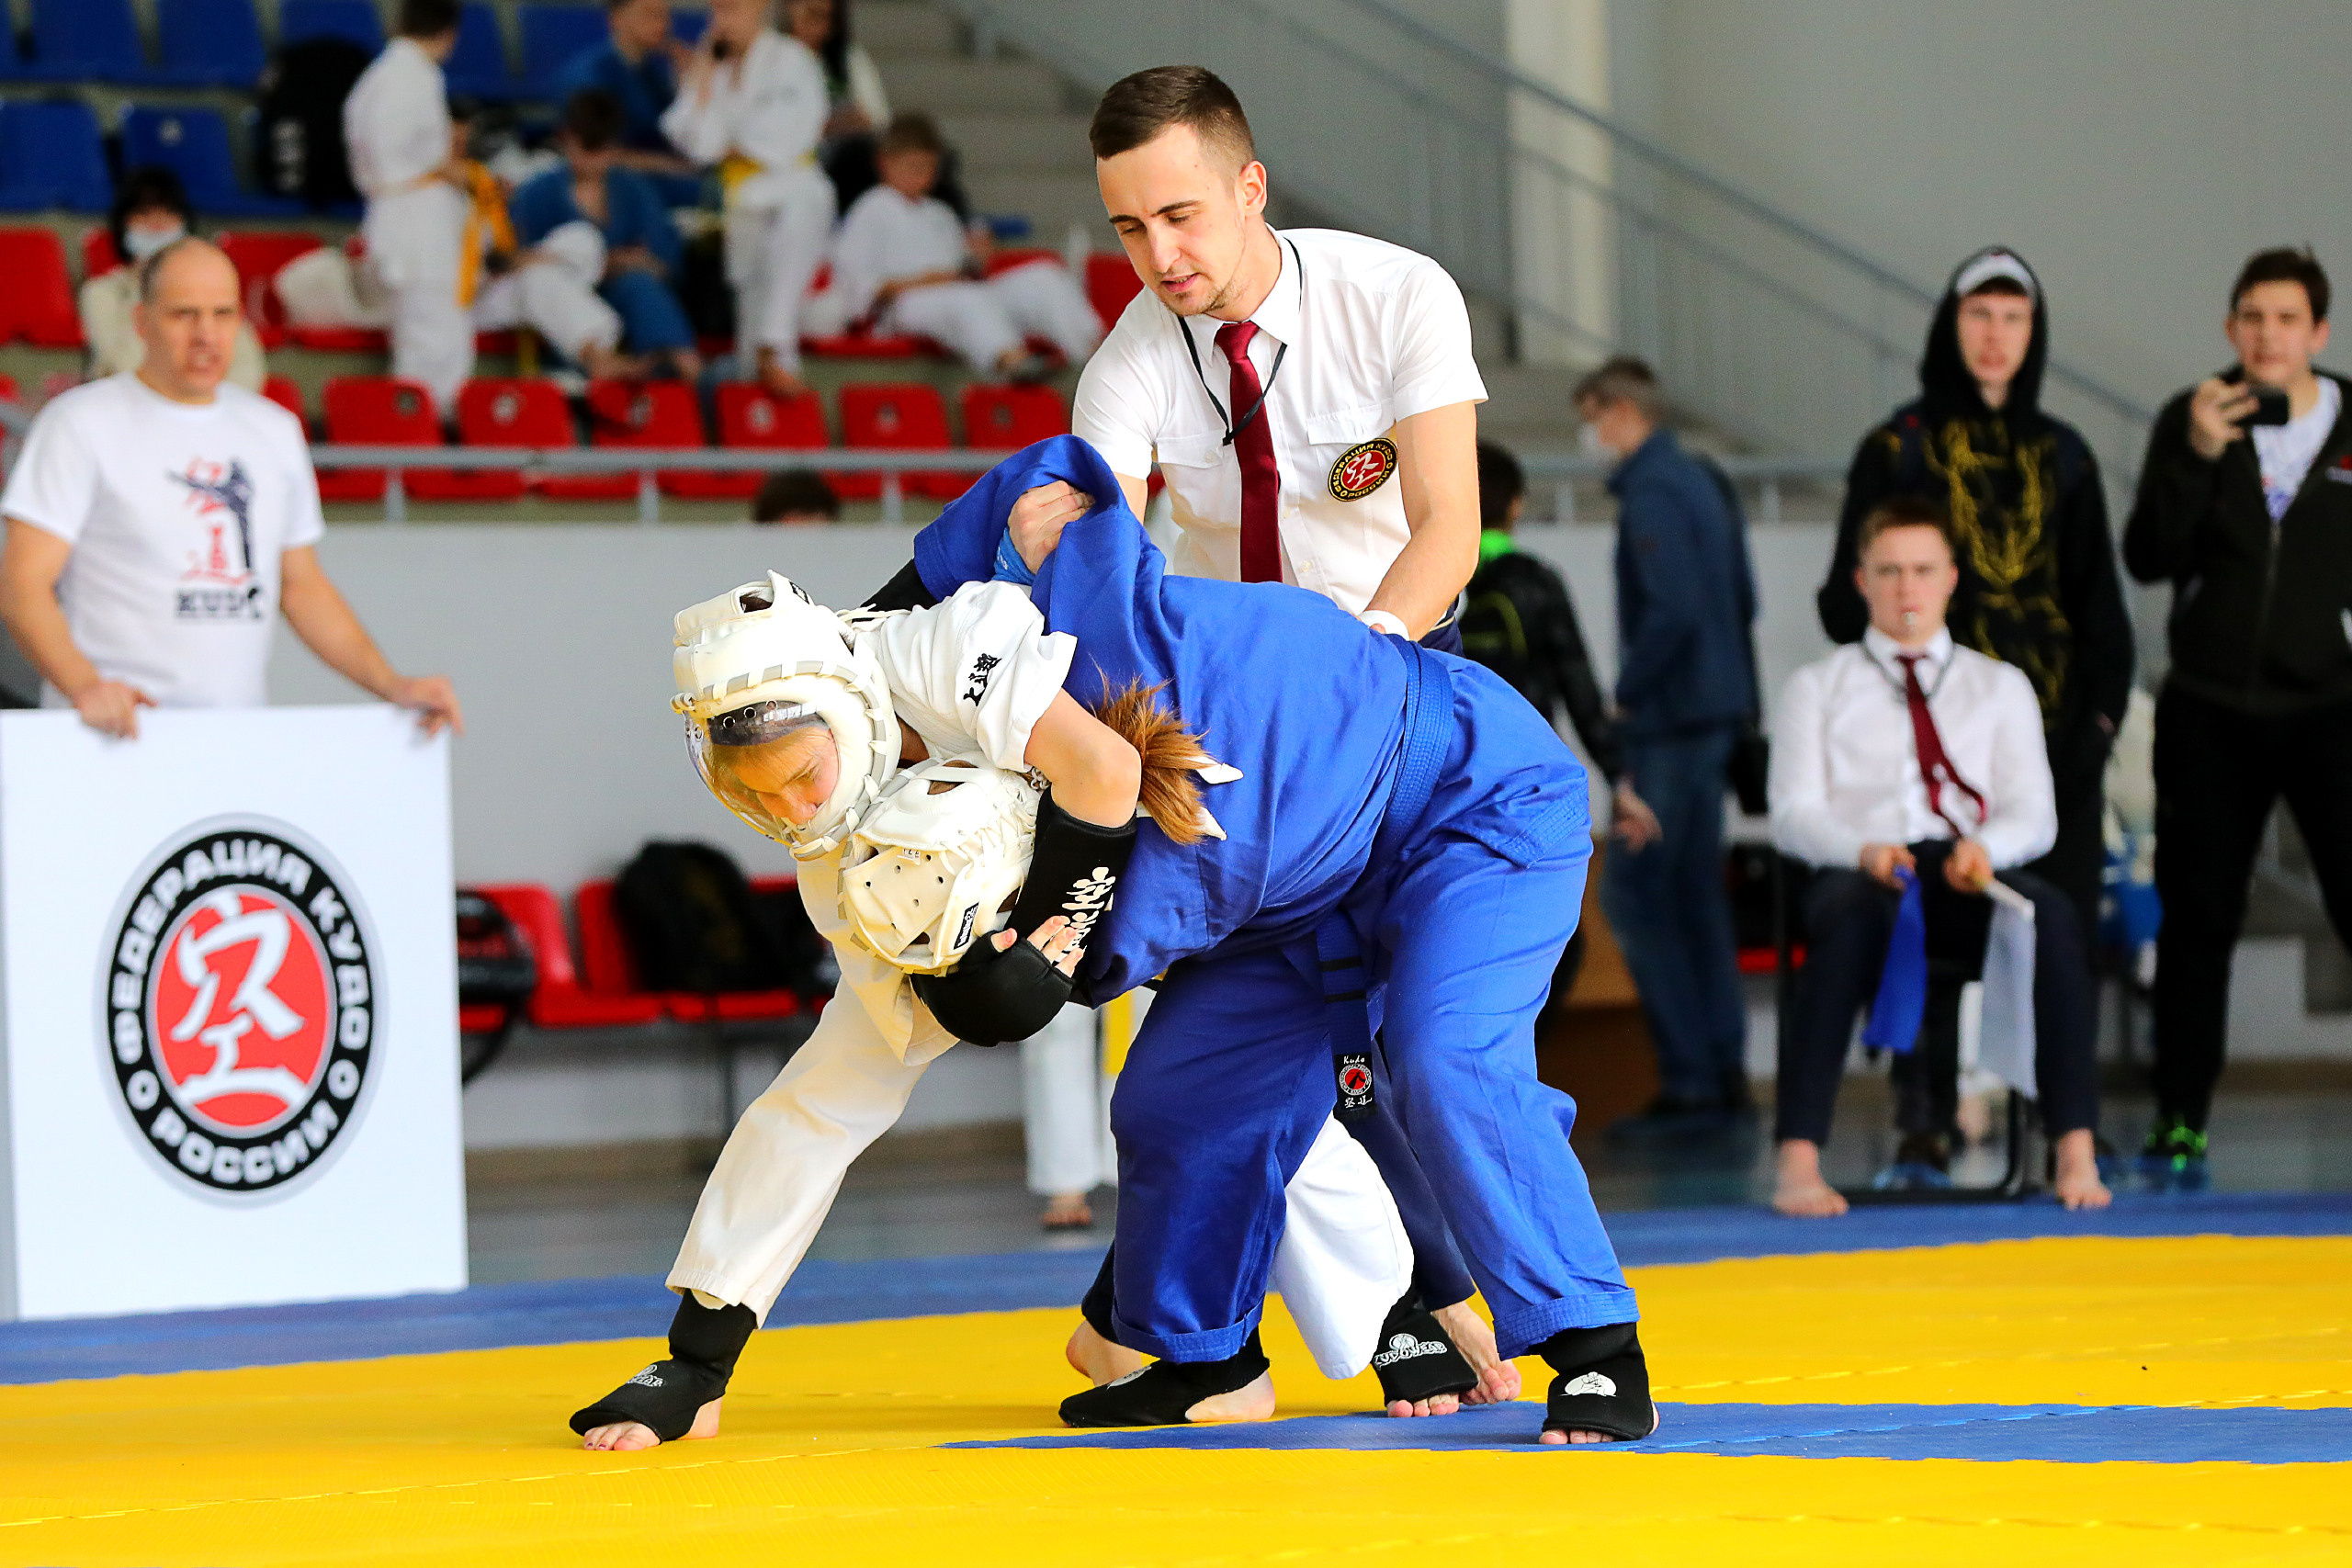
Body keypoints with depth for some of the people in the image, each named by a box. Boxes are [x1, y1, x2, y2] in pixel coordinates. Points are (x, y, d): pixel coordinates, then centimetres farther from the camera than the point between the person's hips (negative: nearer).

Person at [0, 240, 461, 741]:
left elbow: (302, 584, 25)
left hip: (241, 738, 5)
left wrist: (393, 685, 12)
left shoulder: (276, 431, 19)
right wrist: (84, 687, -22)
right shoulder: (81, 422, 1)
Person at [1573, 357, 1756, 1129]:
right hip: (1715, 708, 10)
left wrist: (1629, 692, -13)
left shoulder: (1651, 494, -15)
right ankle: (1724, 1072, 15)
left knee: (1635, 892, -7)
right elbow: (1741, 596, 21)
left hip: (1671, 721, -10)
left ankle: (1690, 1079, -9)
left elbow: (1672, 610, -23)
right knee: (1696, 890, 13)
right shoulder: (1698, 481, 15)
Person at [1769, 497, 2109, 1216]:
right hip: (1859, 871, -1)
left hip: (1971, 875, 2)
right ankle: (1798, 1163, -48)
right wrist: (1864, 849, -16)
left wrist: (1986, 847, -13)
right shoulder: (1818, 686, 19)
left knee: (2053, 913, -34)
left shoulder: (2001, 685, 23)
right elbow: (1794, 812, 6)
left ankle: (2077, 1155, -38)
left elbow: (2034, 812, 12)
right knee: (1851, 918, -40)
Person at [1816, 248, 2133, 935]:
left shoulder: (2062, 456, 14)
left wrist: (2101, 716, 3)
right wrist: (1862, 598, -20)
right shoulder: (1899, 449, 4)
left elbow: (2098, 600, 15)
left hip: (2049, 730, 3)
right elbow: (1844, 602, 3)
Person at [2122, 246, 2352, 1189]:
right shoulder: (2190, 422, 3)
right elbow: (2148, 560, -6)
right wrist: (2197, 456, -18)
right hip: (2210, 713, 1)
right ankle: (2180, 1126, 9)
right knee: (2198, 920, 3)